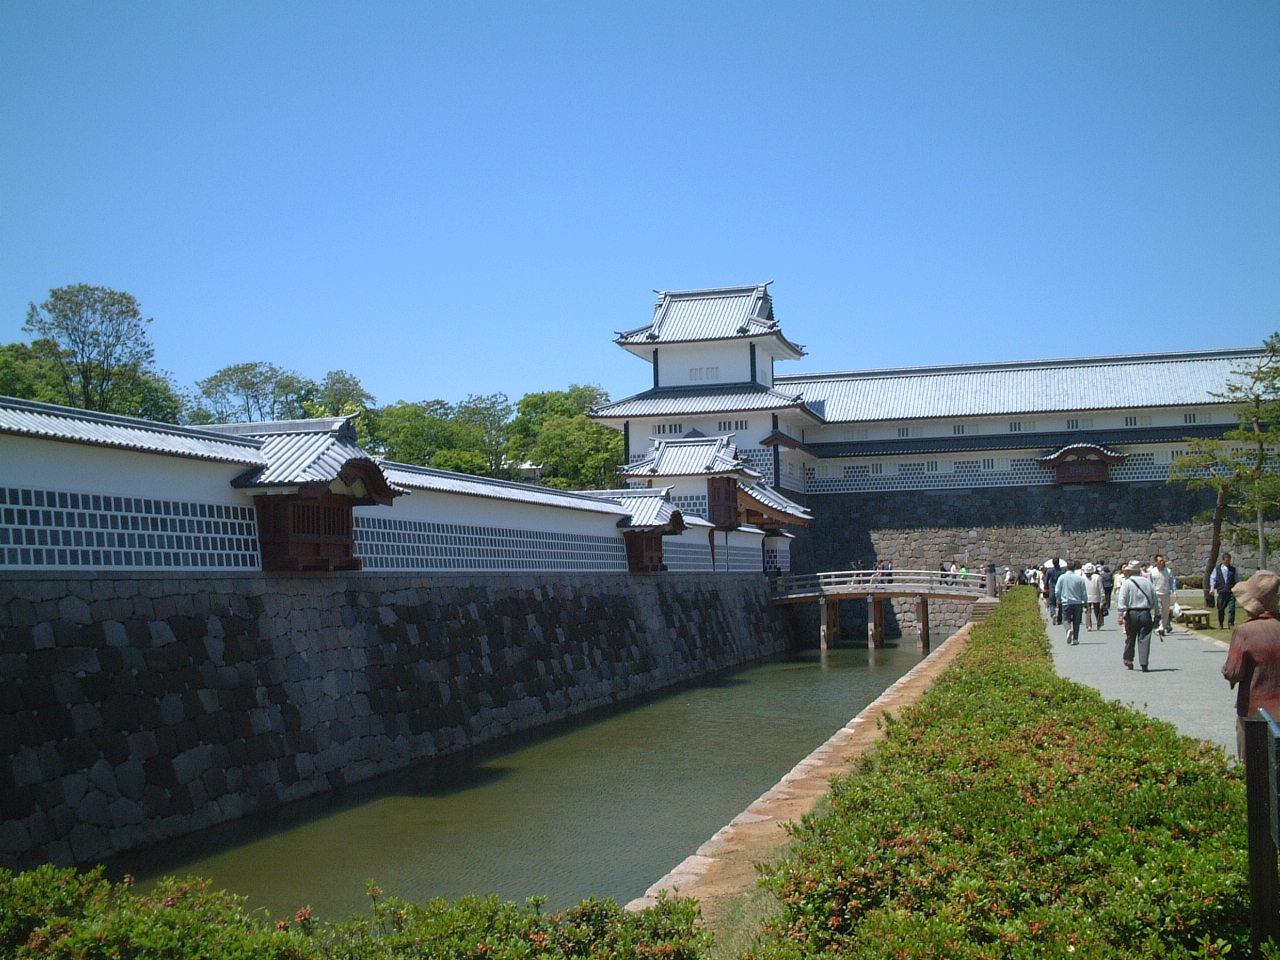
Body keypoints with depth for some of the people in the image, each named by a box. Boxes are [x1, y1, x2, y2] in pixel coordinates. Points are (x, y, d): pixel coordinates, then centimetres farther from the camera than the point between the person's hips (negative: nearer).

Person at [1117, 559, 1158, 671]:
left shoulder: (1127, 583, -4)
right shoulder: (1147, 582, 7)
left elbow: (1121, 600, -15)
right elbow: (1154, 600, 12)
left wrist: (1122, 614, -16)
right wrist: (1155, 614, 20)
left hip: (1132, 613, -2)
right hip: (1146, 614, 2)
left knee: (1130, 638, 13)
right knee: (1144, 639, 1)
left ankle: (1128, 662, 23)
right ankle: (1144, 664, -6)